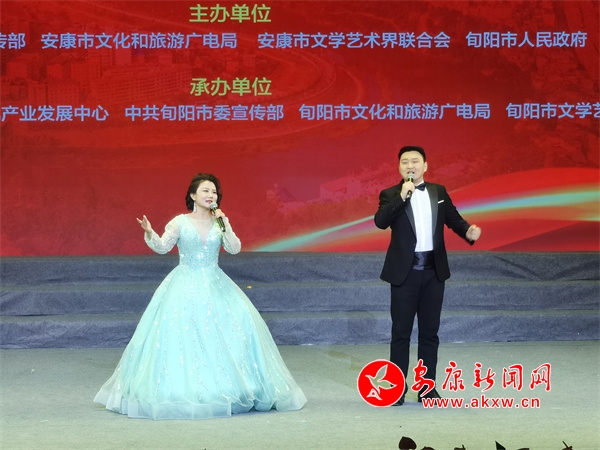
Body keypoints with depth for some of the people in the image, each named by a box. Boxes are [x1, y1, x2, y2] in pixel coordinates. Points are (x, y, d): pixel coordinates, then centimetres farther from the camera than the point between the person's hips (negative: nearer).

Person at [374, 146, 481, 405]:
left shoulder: (439, 192, 9)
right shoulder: (391, 195, -2)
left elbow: (453, 218, 11)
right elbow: (380, 221, -18)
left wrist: (468, 231, -9)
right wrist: (401, 197, -24)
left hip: (434, 271, 3)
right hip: (405, 272, -3)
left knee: (430, 331, 8)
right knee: (401, 332, 2)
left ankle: (427, 387, 15)